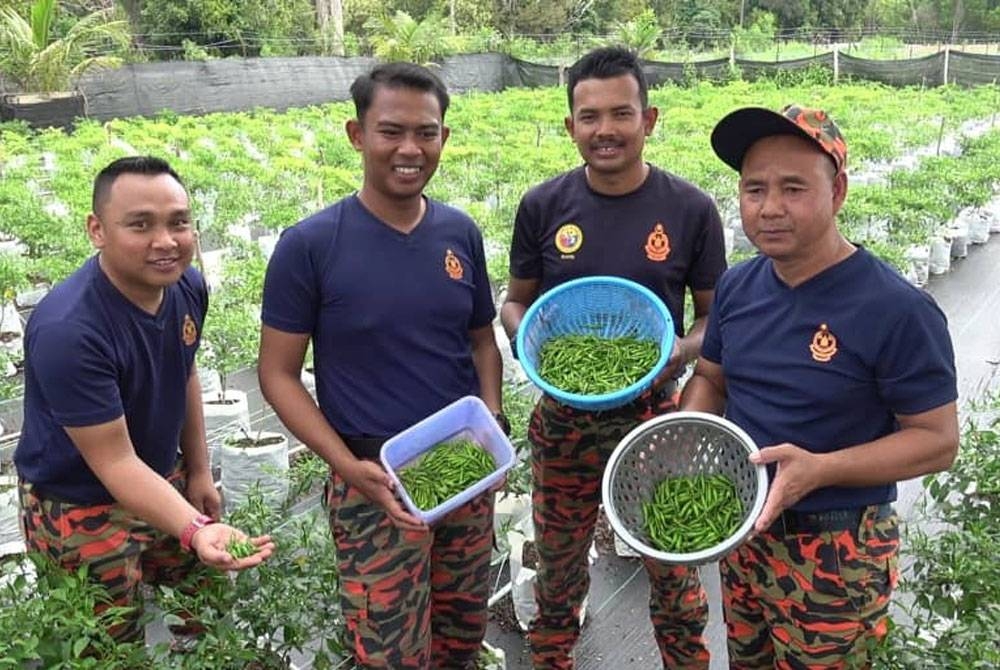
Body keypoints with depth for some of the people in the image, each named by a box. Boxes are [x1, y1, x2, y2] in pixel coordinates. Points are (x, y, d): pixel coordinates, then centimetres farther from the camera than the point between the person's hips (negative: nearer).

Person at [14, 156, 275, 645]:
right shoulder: (67, 330, -33)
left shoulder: (188, 286, -10)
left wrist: (198, 471, 10)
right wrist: (195, 530, -41)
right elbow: (114, 462, -29)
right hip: (81, 511, -6)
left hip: (163, 481, 6)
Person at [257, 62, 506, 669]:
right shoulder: (310, 245, -12)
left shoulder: (461, 233, 0)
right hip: (376, 481, -4)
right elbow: (278, 372, -8)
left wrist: (492, 423, -5)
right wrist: (348, 466, -19)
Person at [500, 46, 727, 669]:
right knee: (558, 567, 18)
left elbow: (715, 314, 1)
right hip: (564, 418, 2)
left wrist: (682, 352, -20)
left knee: (675, 570, 13)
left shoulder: (690, 209, -8)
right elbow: (516, 300, 7)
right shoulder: (543, 207, -4)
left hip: (653, 416, -1)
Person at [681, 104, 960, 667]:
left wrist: (818, 469, -30)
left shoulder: (897, 309, -21)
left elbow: (938, 439, -16)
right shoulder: (737, 287, -2)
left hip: (837, 554, -6)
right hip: (742, 530, 6)